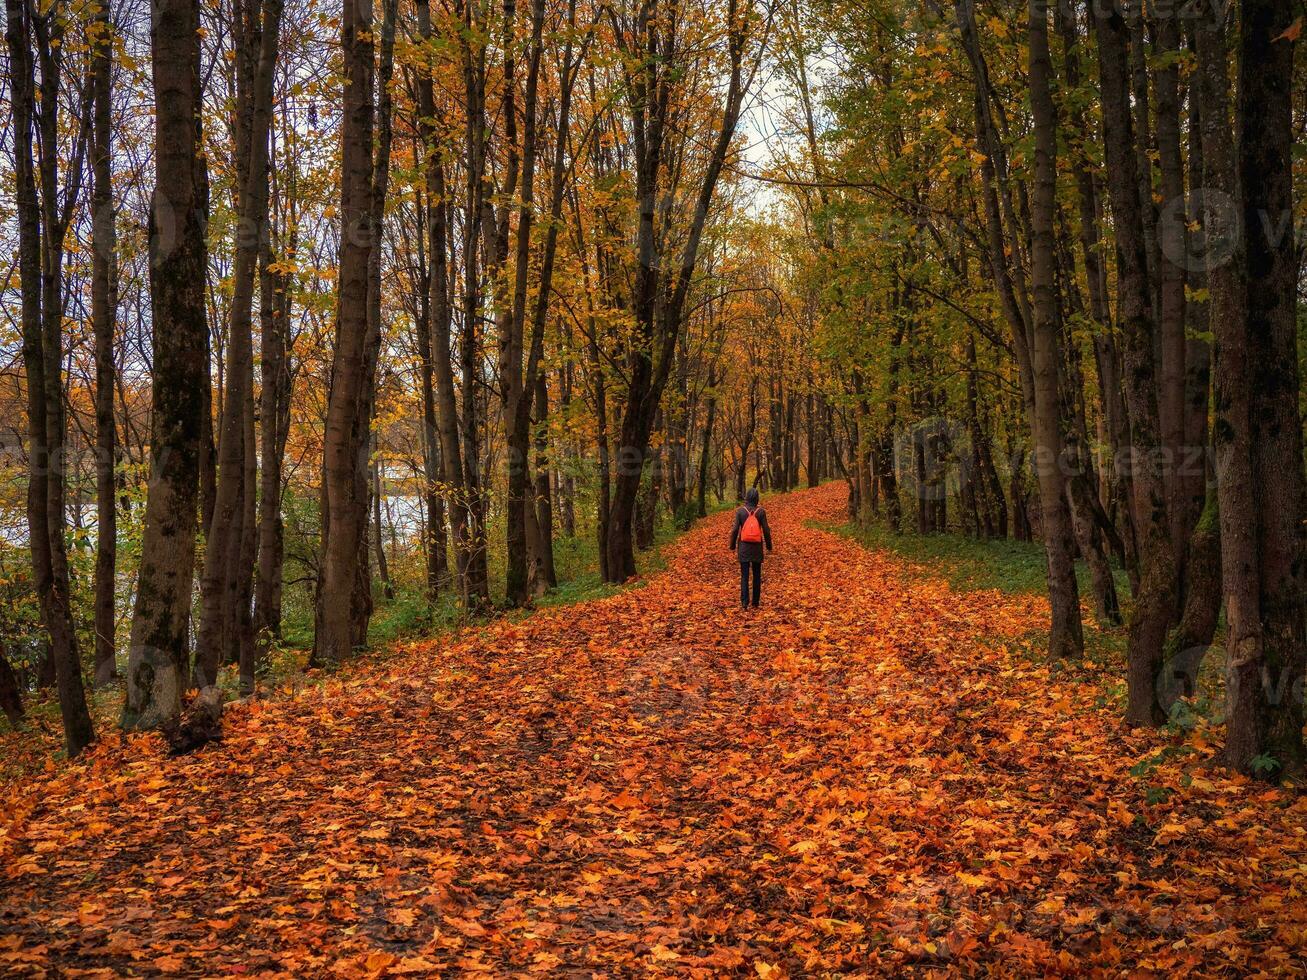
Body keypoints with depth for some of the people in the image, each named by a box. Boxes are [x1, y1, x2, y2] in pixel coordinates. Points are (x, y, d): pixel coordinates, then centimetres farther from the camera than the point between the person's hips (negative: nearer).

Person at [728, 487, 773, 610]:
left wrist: (733, 546, 6)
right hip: (757, 547, 1)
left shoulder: (740, 511, -5)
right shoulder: (761, 511, -5)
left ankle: (744, 601, -11)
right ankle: (755, 602, 14)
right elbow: (766, 530, -3)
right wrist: (769, 546, 9)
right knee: (757, 574, 11)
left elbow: (735, 529, -5)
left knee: (744, 575, 1)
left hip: (744, 546, 0)